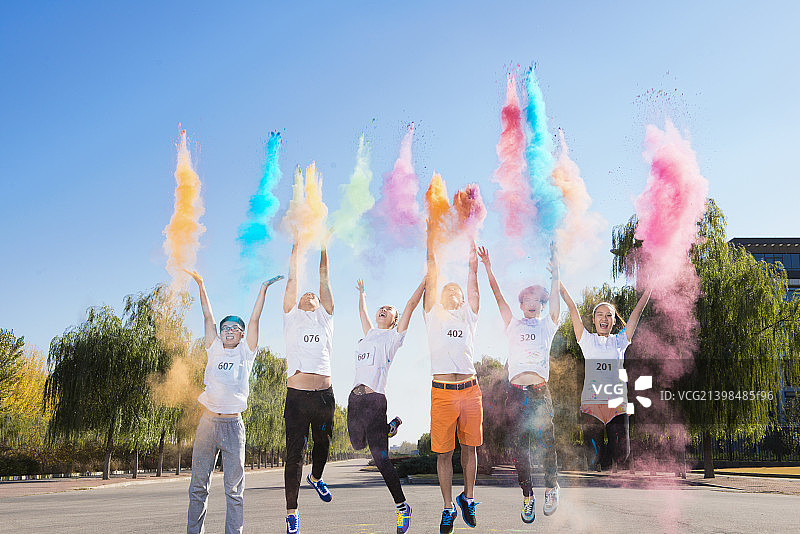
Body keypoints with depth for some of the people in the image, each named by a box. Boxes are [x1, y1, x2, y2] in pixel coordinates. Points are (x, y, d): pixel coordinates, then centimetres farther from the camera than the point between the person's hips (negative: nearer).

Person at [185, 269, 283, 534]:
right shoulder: (215, 350, 12)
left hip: (233, 425, -2)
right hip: (208, 422, 2)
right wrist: (200, 285, 10)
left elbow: (254, 319, 4)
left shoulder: (245, 353, 8)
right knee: (198, 486, 6)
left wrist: (263, 288, 3)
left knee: (234, 488, -1)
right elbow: (208, 316, 11)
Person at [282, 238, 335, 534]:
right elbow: (292, 280, 9)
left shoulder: (325, 318, 15)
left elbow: (324, 279, 13)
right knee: (294, 454, -2)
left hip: (324, 395, 2)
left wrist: (324, 248, 12)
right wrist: (297, 245, 9)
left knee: (323, 443, 18)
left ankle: (316, 477, 49)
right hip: (297, 395, -2)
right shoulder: (292, 318, 11)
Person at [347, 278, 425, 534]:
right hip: (355, 397, 7)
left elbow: (411, 305, 1)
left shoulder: (394, 336, 6)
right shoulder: (370, 333, 21)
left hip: (375, 399, -7)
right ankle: (390, 426, 43)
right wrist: (362, 293, 51)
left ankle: (402, 506, 3)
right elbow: (362, 311, 39)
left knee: (380, 458, -8)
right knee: (358, 444, 21)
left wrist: (426, 280, 3)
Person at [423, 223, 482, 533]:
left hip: (470, 390, 1)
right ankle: (448, 507, 17)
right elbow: (431, 277, 8)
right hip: (442, 392, -1)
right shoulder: (433, 314, 11)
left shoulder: (469, 315, 14)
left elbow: (472, 276, 11)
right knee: (443, 452, 4)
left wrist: (471, 242, 11)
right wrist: (431, 241, 8)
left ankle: (468, 498, 29)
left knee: (469, 447, 10)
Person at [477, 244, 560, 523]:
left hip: (540, 393, -1)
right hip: (515, 393, 1)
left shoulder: (547, 325, 16)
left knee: (546, 442, -5)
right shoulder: (513, 325, 18)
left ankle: (551, 486, 20)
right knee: (519, 447, 2)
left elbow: (555, 296, 4)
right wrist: (488, 268, 3)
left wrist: (555, 273, -8)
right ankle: (527, 496, 16)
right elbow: (498, 296, 11)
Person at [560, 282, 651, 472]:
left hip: (617, 405, 1)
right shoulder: (587, 340, 12)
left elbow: (637, 311, 12)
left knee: (621, 454, -5)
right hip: (591, 404, -1)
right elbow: (572, 309, 8)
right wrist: (557, 282, 4)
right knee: (595, 458, -3)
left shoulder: (619, 341, 16)